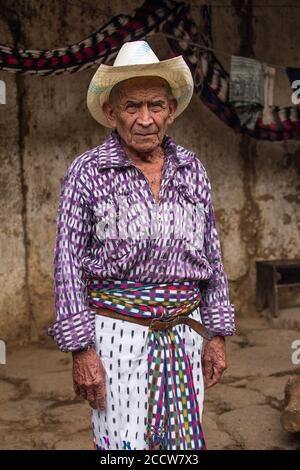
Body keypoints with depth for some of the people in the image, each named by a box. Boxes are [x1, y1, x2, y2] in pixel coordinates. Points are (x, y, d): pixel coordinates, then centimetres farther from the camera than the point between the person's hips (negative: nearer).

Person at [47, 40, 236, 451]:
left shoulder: (192, 169, 5)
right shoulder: (88, 172, -6)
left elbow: (211, 254, 10)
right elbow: (68, 261, -7)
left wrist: (217, 335, 9)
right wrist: (81, 350, -10)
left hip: (184, 334, 4)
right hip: (117, 333, -4)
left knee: (182, 442, 11)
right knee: (124, 443, -2)